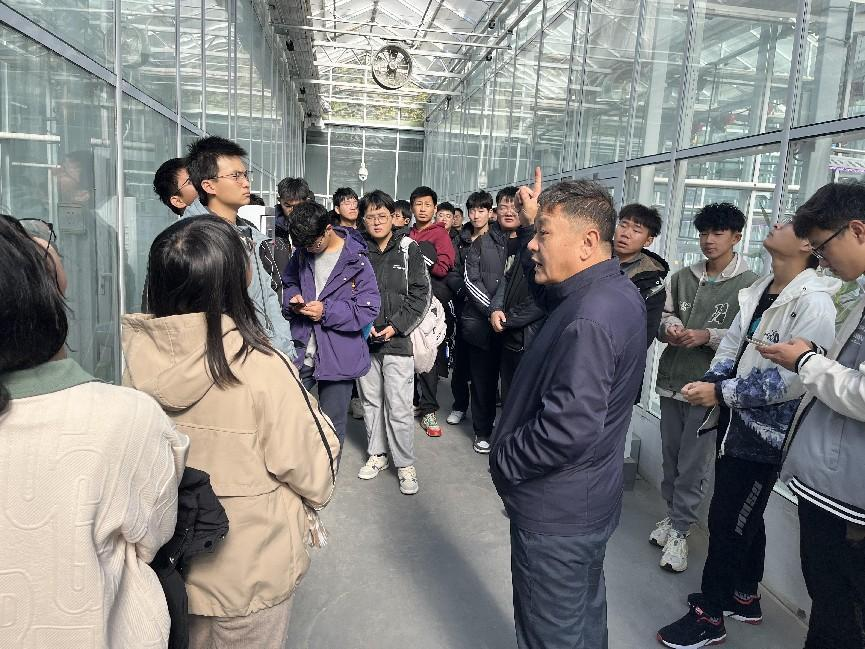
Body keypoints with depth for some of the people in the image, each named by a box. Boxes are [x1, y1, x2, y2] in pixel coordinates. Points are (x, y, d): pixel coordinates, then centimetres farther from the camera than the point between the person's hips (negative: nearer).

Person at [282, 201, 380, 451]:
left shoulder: (356, 259, -13)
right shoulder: (302, 252, 3)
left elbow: (369, 308, -14)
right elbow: (288, 282, 19)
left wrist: (327, 311, -20)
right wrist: (293, 299, -3)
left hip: (338, 356, -4)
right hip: (301, 350, 4)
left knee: (332, 425, 11)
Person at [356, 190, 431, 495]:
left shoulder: (408, 248, -2)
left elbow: (421, 294, -3)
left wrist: (396, 326, -12)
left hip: (398, 340, -3)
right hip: (364, 340, 3)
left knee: (399, 407, -3)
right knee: (370, 401, 15)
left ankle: (405, 464, 13)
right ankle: (378, 453, 32)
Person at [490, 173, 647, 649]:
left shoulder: (589, 322, -30)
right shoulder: (618, 290, 3)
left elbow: (569, 427, -34)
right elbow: (547, 290, 20)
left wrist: (503, 461, -17)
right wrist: (536, 225, 6)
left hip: (557, 512, -10)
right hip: (589, 500, 10)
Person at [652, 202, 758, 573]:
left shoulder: (750, 284, -6)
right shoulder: (682, 278, 9)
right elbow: (663, 316, 15)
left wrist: (708, 336, -19)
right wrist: (669, 327, -7)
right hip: (671, 380, 5)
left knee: (692, 465, 4)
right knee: (670, 456, 16)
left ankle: (679, 530, 19)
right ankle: (673, 515, 33)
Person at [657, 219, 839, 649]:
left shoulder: (814, 302, -19)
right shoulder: (759, 291, 8)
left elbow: (793, 378, -25)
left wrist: (721, 393, -20)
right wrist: (710, 382, -5)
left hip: (764, 432, -8)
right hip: (736, 422, 8)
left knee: (726, 521, 1)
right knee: (744, 516, 20)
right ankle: (744, 598, 39)